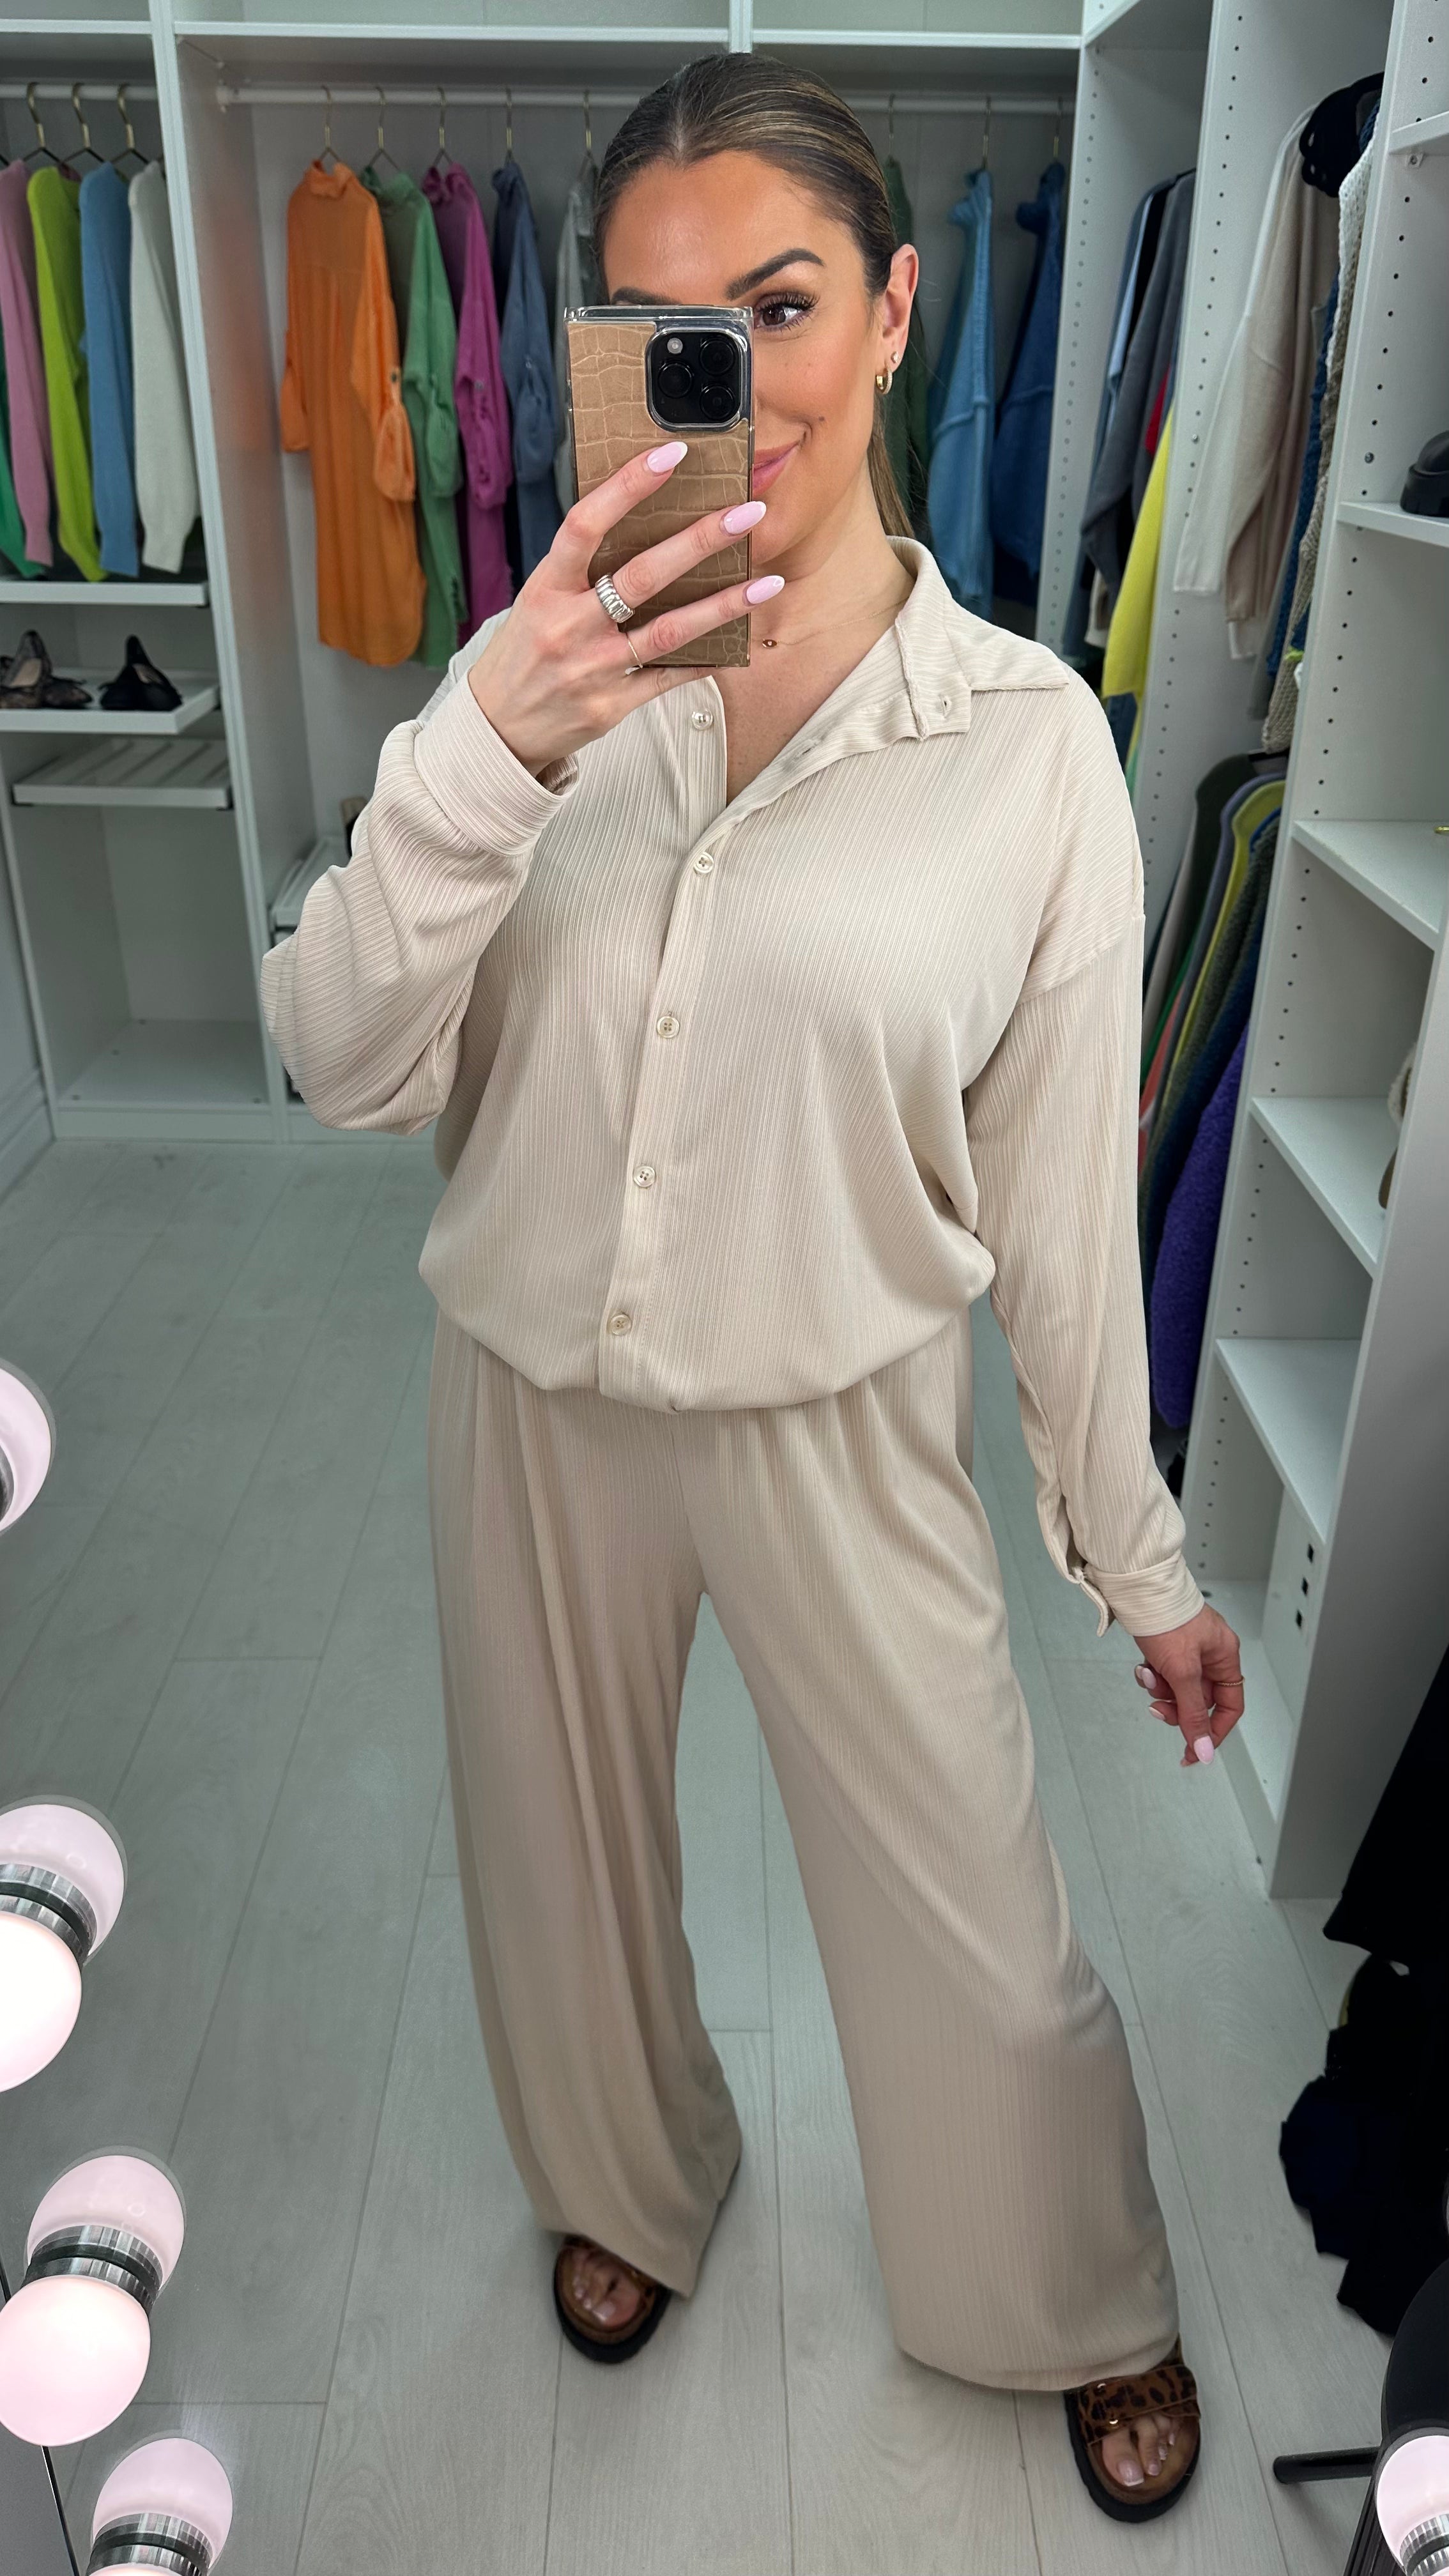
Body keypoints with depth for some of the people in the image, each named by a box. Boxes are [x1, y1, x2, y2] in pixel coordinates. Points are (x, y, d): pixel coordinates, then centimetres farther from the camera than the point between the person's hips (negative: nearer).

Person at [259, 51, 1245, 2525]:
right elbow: (346, 1070, -12)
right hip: (531, 1396, 3)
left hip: (838, 1423, -2)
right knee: (564, 1855, 24)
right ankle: (629, 2180, 59)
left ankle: (1084, 2304, 49)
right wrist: (482, 752, -28)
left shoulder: (1030, 739, -12)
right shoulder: (547, 674, -6)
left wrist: (1138, 1554, 0)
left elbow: (1061, 1191, -6)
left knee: (979, 1929, 13)